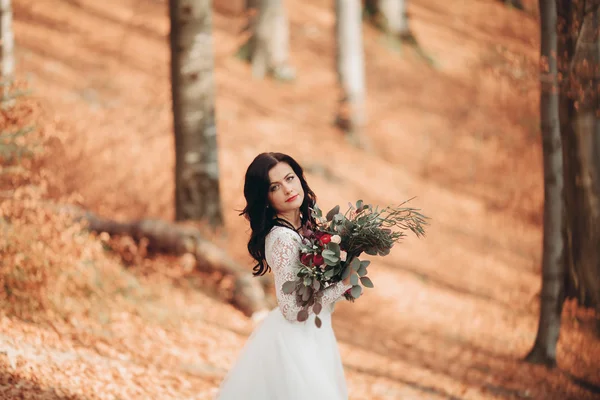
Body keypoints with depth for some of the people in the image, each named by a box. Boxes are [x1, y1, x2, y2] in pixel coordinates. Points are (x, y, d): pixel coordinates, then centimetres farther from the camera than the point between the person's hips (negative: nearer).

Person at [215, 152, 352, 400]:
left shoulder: (305, 225, 2)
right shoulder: (284, 239, -23)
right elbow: (293, 309, -24)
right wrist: (342, 286, -17)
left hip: (307, 335, 9)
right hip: (295, 341, -9)